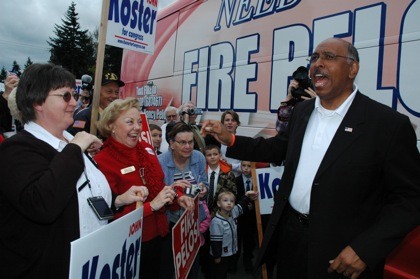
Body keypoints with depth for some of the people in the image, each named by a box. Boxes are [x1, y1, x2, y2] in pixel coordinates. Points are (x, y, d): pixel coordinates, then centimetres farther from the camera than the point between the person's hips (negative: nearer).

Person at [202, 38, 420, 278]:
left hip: (341, 252, -5)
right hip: (289, 234, 5)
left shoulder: (389, 124, -15)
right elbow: (282, 148, 15)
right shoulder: (302, 110, 2)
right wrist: (231, 140, 5)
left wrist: (366, 249, -19)